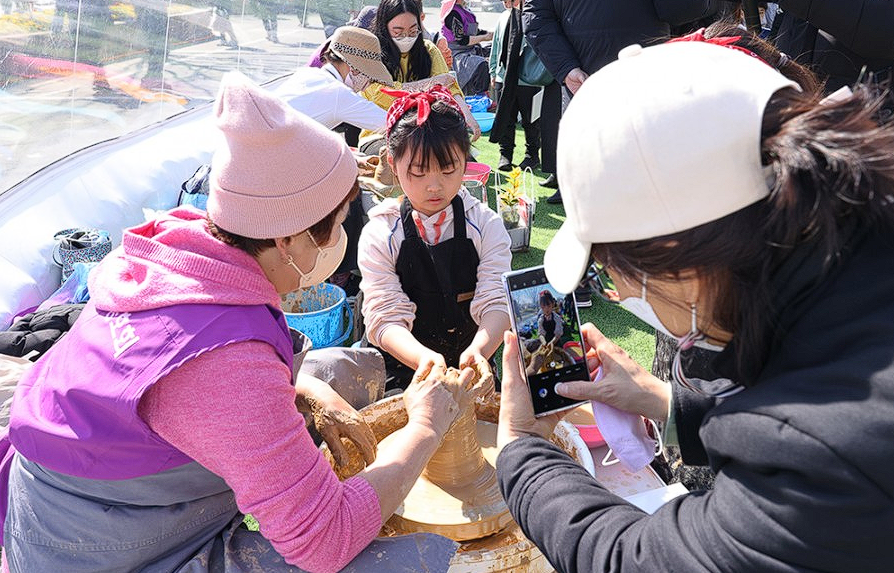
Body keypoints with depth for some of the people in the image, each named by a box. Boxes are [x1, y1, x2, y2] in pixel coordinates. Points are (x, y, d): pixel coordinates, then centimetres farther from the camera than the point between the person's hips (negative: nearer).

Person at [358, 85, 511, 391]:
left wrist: (479, 350, -31)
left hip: (473, 367, 1)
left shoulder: (485, 224, -1)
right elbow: (385, 319, -11)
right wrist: (423, 358, -32)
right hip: (403, 371, -1)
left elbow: (497, 303, -9)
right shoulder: (379, 235, -4)